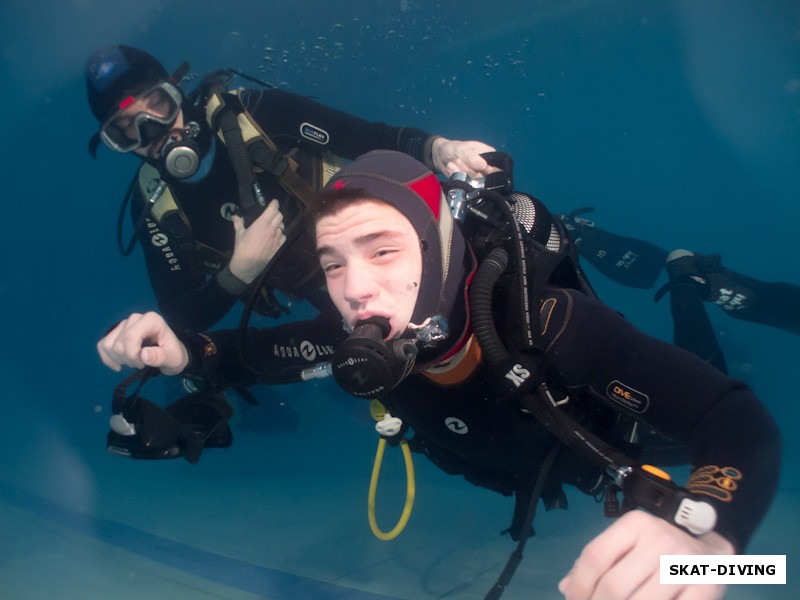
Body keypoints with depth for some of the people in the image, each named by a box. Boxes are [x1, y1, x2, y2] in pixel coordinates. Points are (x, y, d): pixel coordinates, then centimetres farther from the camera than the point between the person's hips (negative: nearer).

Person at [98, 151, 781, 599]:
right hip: (507, 478, 3)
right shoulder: (357, 340, -33)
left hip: (601, 461, -3)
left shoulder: (543, 322, -46)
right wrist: (182, 352, -36)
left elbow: (742, 422, -47)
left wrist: (705, 540, -68)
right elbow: (257, 352, -14)